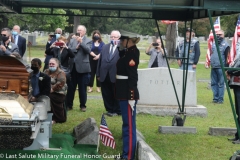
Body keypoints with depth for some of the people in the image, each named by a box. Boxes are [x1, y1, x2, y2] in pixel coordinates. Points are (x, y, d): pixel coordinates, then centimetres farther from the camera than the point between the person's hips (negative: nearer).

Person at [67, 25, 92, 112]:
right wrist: (76, 47, -13)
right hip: (72, 67, 3)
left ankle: (83, 105, 13)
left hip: (82, 68, -3)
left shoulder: (88, 41, 1)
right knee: (71, 87, 9)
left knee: (82, 88, 4)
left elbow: (88, 50, -15)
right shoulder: (72, 40, 12)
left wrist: (81, 42, -21)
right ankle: (69, 104, 18)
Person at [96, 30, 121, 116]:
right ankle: (109, 109, 24)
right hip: (104, 76, 5)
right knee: (106, 94, 11)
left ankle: (116, 111, 19)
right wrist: (98, 74, 6)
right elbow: (100, 60, 10)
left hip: (115, 76, -5)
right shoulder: (105, 47, 13)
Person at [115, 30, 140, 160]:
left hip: (129, 95, -10)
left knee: (129, 124, -4)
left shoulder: (132, 54, -15)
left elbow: (133, 77, -20)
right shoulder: (126, 53, 13)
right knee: (126, 124, 15)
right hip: (124, 94, 10)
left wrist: (132, 97, -23)